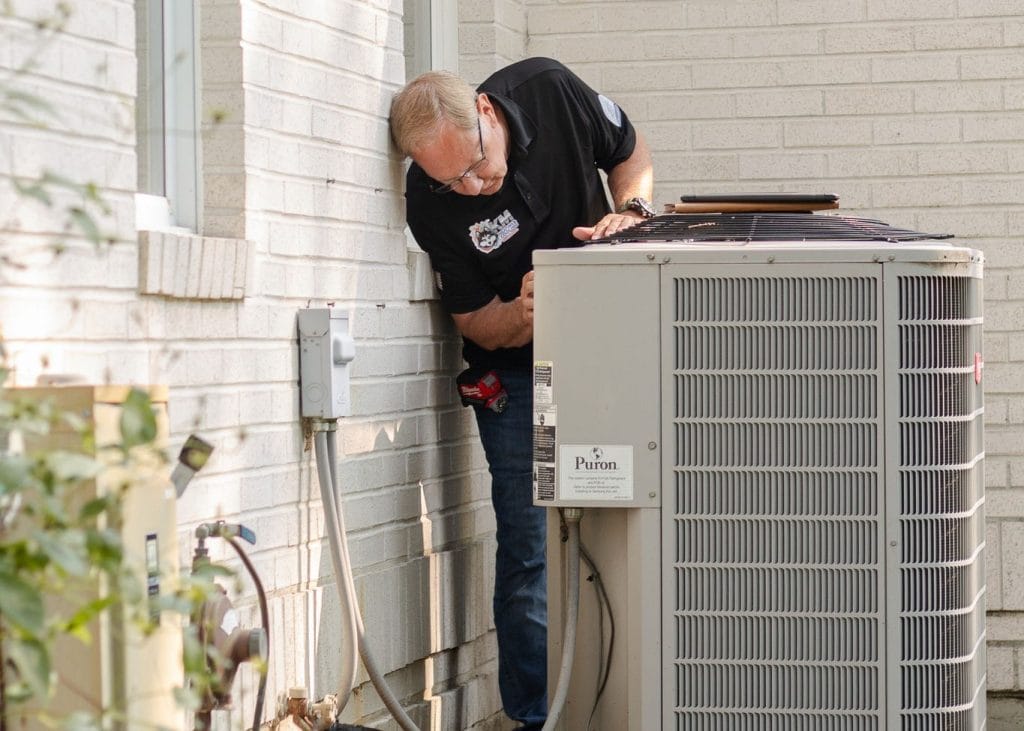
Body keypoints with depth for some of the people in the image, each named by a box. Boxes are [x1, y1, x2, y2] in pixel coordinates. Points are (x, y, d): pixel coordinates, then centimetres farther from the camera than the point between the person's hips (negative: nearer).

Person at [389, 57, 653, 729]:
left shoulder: (549, 91, -17)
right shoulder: (432, 205, -20)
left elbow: (631, 151, 4)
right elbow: (475, 321, -10)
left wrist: (632, 211, -16)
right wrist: (523, 314, -32)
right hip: (517, 372, -2)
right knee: (532, 544, -6)